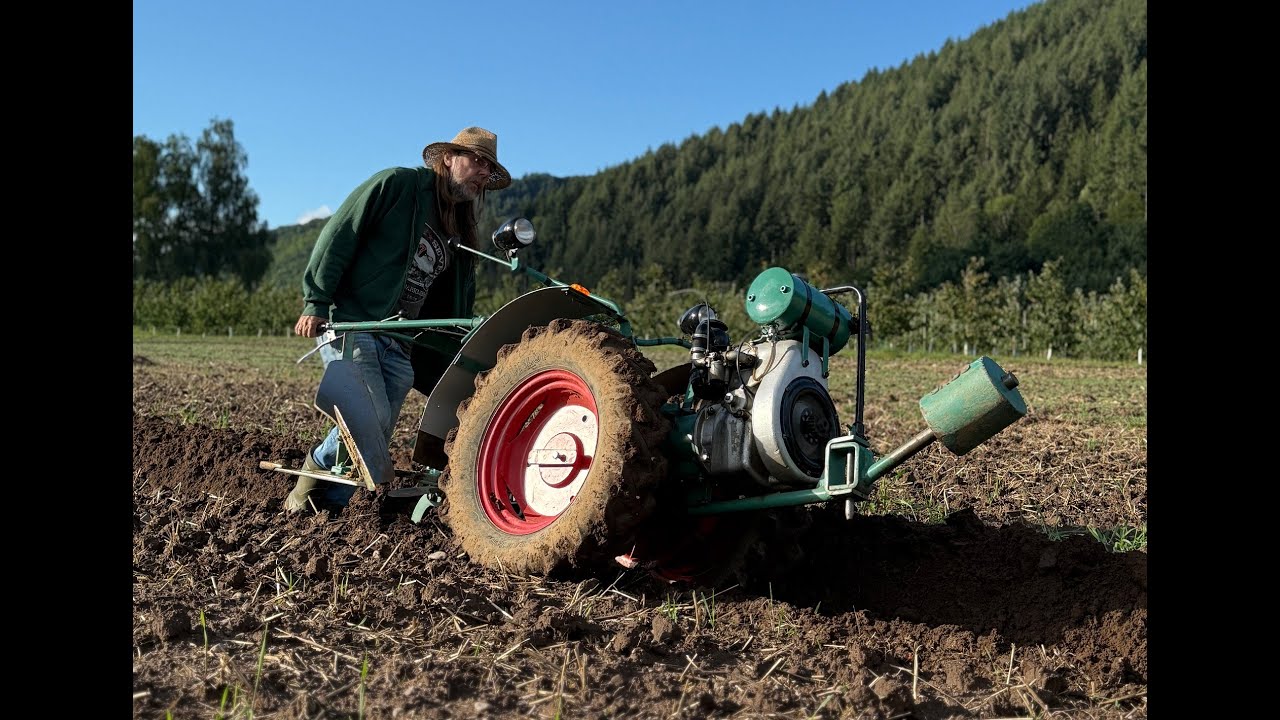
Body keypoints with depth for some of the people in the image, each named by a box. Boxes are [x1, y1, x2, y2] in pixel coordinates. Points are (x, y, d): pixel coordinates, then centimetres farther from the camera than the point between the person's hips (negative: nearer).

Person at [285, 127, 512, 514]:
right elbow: (338, 235, -8)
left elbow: (454, 307, 20)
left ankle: (326, 508, 20)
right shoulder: (397, 184, -3)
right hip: (349, 323, -7)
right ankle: (315, 469, 8)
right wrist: (316, 303, -13)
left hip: (399, 348, 7)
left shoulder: (460, 235, 17)